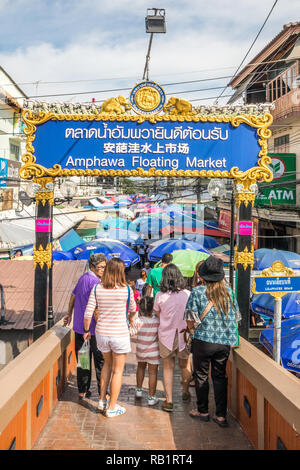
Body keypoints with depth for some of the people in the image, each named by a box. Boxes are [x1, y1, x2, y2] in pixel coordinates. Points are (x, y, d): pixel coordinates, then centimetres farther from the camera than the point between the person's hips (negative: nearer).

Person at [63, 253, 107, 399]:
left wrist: (69, 314, 34)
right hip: (93, 328, -8)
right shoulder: (94, 282, -16)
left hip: (79, 326, 8)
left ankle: (82, 391, 19)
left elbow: (73, 296, 22)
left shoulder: (83, 278, 10)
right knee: (100, 360, 2)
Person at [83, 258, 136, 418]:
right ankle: (112, 407, 18)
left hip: (101, 333, 4)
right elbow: (133, 309, 7)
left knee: (108, 363, 26)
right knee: (117, 370, 11)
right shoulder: (126, 290, -11)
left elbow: (88, 313, -6)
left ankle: (102, 400, 29)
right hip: (119, 334, -3)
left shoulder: (97, 289, -6)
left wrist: (86, 330, 11)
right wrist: (130, 318, 30)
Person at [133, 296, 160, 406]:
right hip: (153, 350, -2)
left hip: (140, 350, 2)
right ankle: (151, 397, 12)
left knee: (141, 367, 26)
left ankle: (139, 389, 38)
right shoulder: (157, 321, -16)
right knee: (152, 372, 7)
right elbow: (160, 336, -9)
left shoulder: (137, 321, -16)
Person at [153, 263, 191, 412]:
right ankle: (185, 392, 40)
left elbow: (157, 314, 2)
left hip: (166, 335, 0)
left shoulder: (160, 295, -11)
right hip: (183, 334, 1)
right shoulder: (187, 294, -11)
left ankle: (169, 400, 10)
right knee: (184, 365, 20)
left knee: (168, 367, 10)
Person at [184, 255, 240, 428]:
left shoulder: (197, 291, -9)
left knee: (201, 376, 12)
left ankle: (203, 411, 23)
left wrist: (192, 329, 11)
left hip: (203, 340, -3)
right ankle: (221, 416, 13)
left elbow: (191, 320, -10)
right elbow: (235, 315, 10)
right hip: (225, 342, 4)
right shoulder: (228, 291, 2)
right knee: (220, 376, 12)